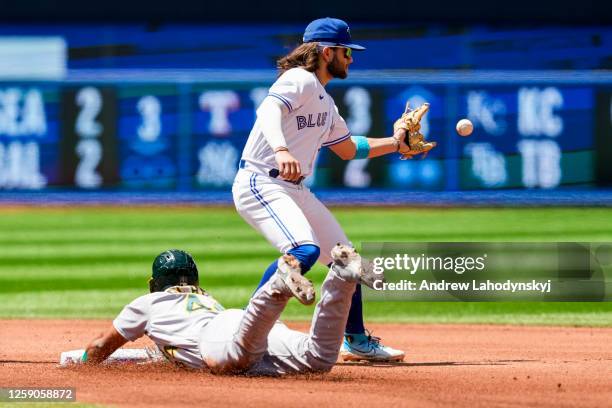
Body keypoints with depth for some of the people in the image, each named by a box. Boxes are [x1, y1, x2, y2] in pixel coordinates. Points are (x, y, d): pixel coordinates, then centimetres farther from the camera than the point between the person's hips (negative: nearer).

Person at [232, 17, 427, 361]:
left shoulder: (325, 101, 20)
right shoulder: (300, 81, -11)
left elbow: (348, 148, 32)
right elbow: (269, 111, -31)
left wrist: (394, 143, 28)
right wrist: (281, 150, -49)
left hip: (295, 190, 10)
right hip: (260, 183, -10)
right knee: (304, 250, -31)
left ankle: (357, 341, 30)